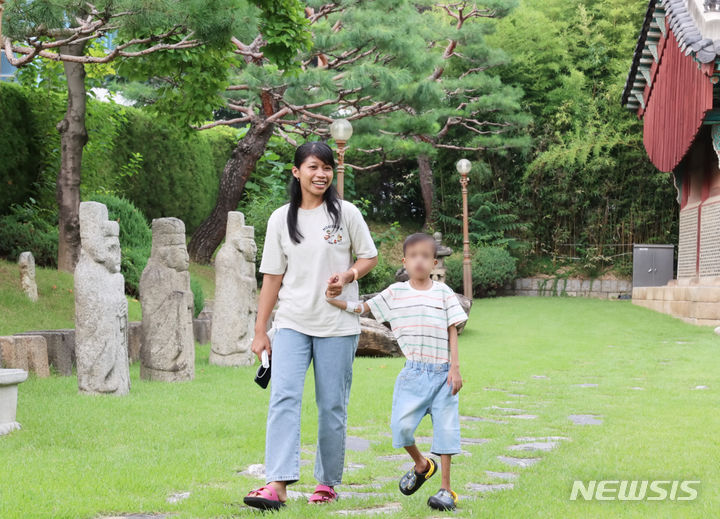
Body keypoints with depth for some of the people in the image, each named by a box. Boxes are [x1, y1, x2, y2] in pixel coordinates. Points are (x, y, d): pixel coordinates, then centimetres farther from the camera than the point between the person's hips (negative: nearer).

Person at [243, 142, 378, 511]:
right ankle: (277, 485, -22)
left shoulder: (346, 213, 2)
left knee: (332, 406, 3)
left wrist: (347, 276, -13)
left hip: (337, 326, -1)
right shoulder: (281, 219, 6)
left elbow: (369, 257, 9)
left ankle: (327, 483, 18)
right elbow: (272, 277, 7)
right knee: (283, 397, -15)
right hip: (292, 324, 1)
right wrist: (260, 331, 5)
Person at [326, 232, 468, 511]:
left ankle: (445, 488, 9)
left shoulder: (443, 292, 4)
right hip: (413, 371, 1)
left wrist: (455, 368, -3)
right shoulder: (395, 293, 6)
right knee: (402, 425, -12)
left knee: (445, 428, -1)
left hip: (442, 372, 0)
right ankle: (421, 465, 17)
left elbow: (452, 332, 3)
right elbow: (362, 308, 12)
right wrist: (333, 300, -3)